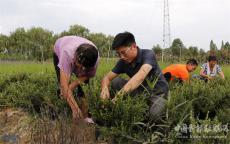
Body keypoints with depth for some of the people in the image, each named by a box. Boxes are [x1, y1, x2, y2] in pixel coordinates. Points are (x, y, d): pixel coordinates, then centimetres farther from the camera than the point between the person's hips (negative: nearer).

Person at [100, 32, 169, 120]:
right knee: (115, 81, -14)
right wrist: (105, 88, -32)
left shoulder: (148, 55, -25)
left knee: (152, 115, -34)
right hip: (140, 90, 5)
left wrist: (120, 94, -56)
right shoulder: (123, 62, -8)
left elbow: (141, 76, -44)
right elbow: (107, 77, -6)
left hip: (158, 92, -4)